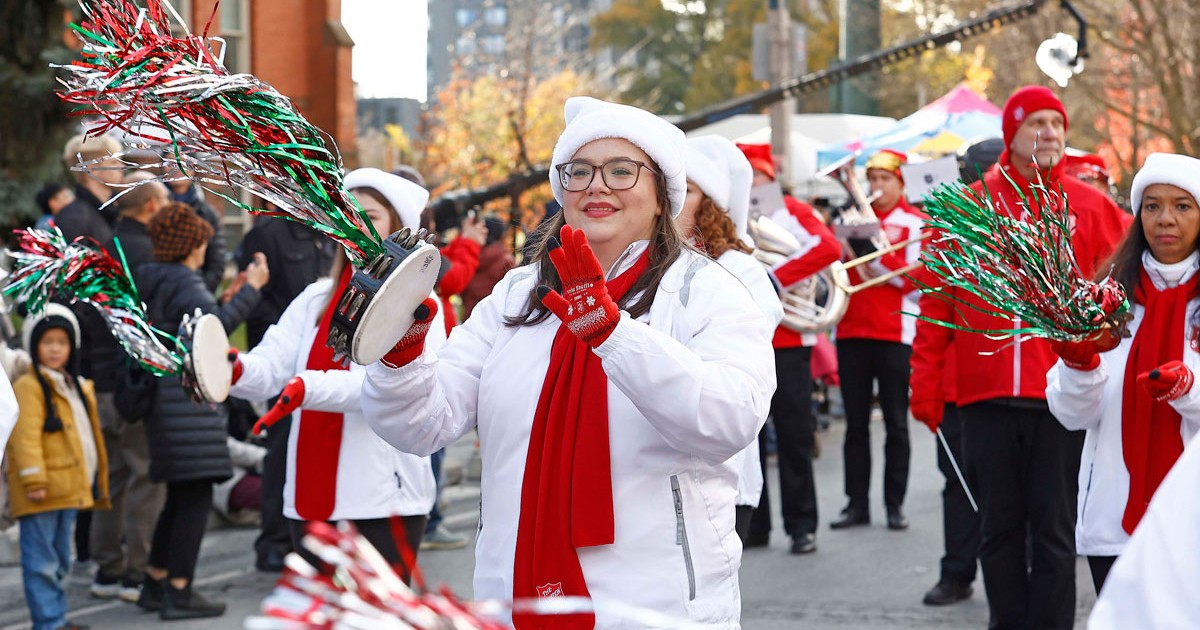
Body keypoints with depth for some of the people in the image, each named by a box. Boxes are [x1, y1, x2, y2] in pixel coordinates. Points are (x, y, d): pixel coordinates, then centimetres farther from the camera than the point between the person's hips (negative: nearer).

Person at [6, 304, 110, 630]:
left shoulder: (77, 388, 18)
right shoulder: (28, 387, -10)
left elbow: (87, 436, 24)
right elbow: (25, 436, -19)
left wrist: (98, 484, 24)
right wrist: (34, 479, -26)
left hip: (68, 490, 9)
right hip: (41, 493, -9)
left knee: (58, 560, 16)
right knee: (41, 562, -7)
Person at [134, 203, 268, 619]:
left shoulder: (152, 282, 14)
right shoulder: (183, 283, -13)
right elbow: (216, 323, -29)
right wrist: (251, 289, -22)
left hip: (163, 395, 10)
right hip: (188, 398, -10)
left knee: (180, 499, 18)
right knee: (195, 498, -8)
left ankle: (155, 584, 24)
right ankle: (178, 593, -10)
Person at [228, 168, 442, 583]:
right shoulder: (316, 299, 14)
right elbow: (271, 366, 2)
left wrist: (309, 389, -35)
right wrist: (237, 370, -22)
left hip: (384, 498, -6)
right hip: (312, 496, 6)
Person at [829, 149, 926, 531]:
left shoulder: (915, 224, 0)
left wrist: (877, 253, -17)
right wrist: (844, 252, -7)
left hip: (895, 334, -4)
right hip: (852, 332, 4)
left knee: (896, 424, 0)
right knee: (855, 423, 5)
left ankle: (895, 504, 5)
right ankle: (857, 503, 9)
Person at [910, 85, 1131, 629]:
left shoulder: (1090, 208, 3)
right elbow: (937, 301, 5)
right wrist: (925, 381, 0)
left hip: (1062, 395, -1)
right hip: (986, 397, 1)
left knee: (1053, 528, 1)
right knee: (999, 527, 9)